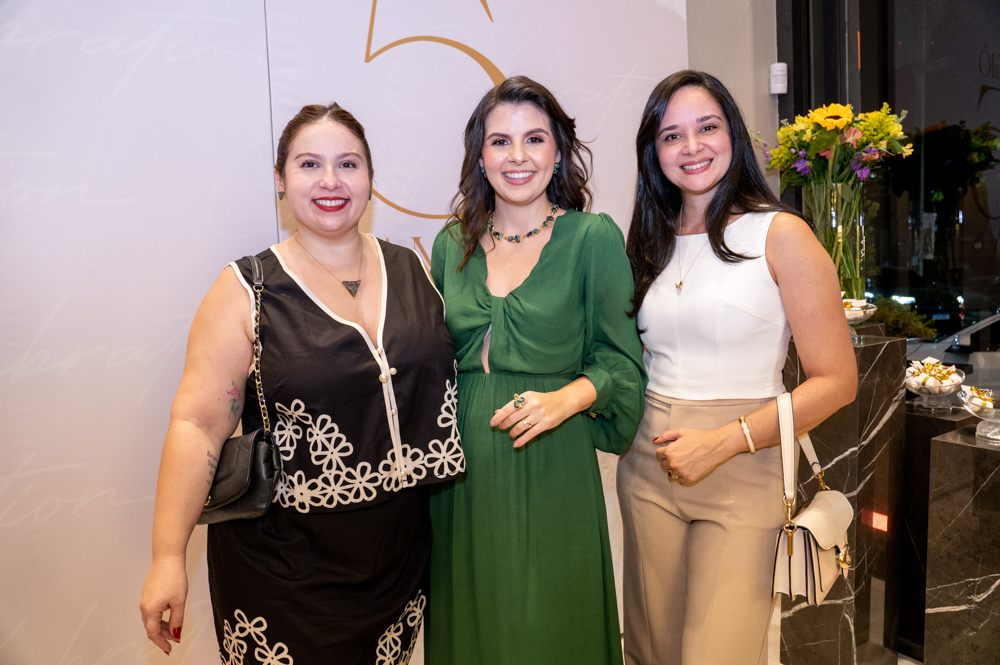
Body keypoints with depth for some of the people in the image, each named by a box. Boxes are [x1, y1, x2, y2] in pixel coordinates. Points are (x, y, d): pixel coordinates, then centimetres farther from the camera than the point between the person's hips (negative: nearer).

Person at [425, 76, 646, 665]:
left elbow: (621, 359, -3)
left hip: (552, 467, -3)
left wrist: (566, 397, -21)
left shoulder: (594, 236, -5)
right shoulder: (453, 244, 6)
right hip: (464, 471, 4)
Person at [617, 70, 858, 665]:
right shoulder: (651, 243, 8)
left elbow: (836, 381, -10)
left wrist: (721, 443, -16)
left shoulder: (780, 234, -6)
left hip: (742, 477, -4)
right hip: (649, 470, 5)